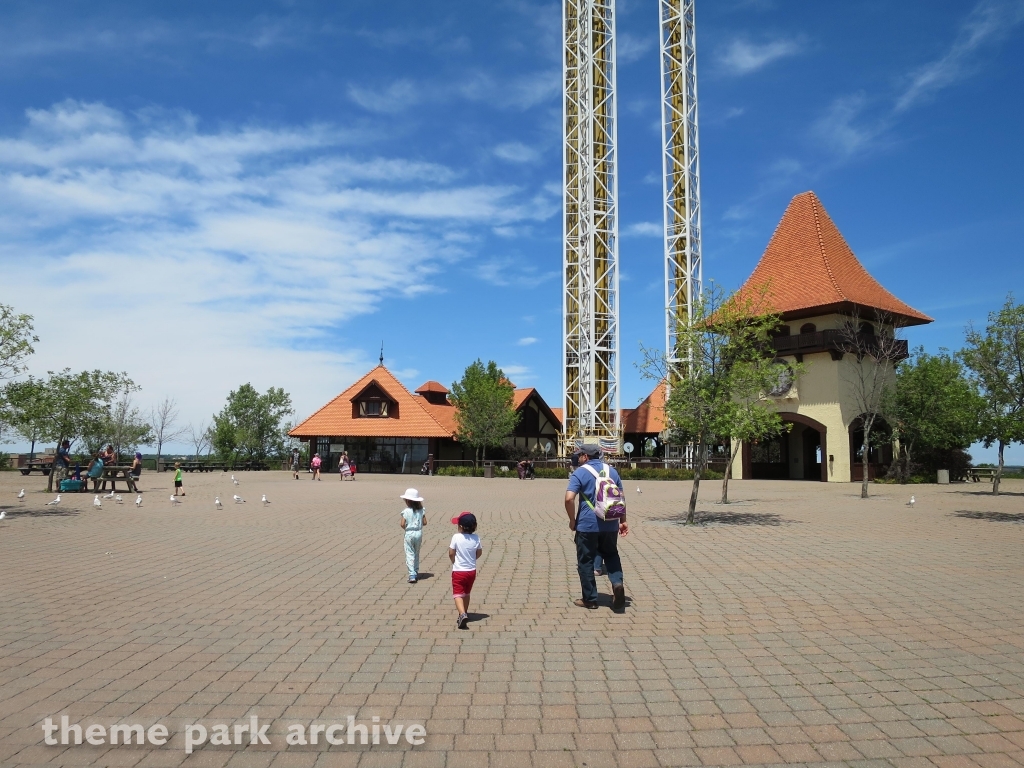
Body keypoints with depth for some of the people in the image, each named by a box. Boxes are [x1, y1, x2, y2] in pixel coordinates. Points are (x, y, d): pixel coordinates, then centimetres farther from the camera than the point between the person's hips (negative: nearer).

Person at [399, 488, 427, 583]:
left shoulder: (406, 511, -12)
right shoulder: (421, 510, -2)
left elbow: (402, 524, -16)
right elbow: (424, 522, -1)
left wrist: (405, 528, 5)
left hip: (409, 534, -4)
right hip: (419, 533, 4)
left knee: (410, 554, -1)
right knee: (417, 554, 19)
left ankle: (412, 575, -11)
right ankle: (416, 572, 27)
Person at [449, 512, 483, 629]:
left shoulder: (456, 537, -16)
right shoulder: (476, 538, -5)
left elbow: (451, 553, -11)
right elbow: (479, 553, 4)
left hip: (458, 571, -5)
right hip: (472, 571, 5)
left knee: (458, 594, -3)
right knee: (466, 593, 22)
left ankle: (462, 614, -23)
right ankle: (464, 613, 33)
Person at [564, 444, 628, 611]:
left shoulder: (580, 473, -6)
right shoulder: (612, 470, 9)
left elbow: (569, 498, -17)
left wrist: (572, 520, -5)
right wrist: (623, 521, 18)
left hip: (587, 524, -4)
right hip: (610, 524, 4)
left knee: (586, 561, 9)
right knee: (611, 554, 22)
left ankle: (590, 599, 14)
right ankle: (617, 583, -2)